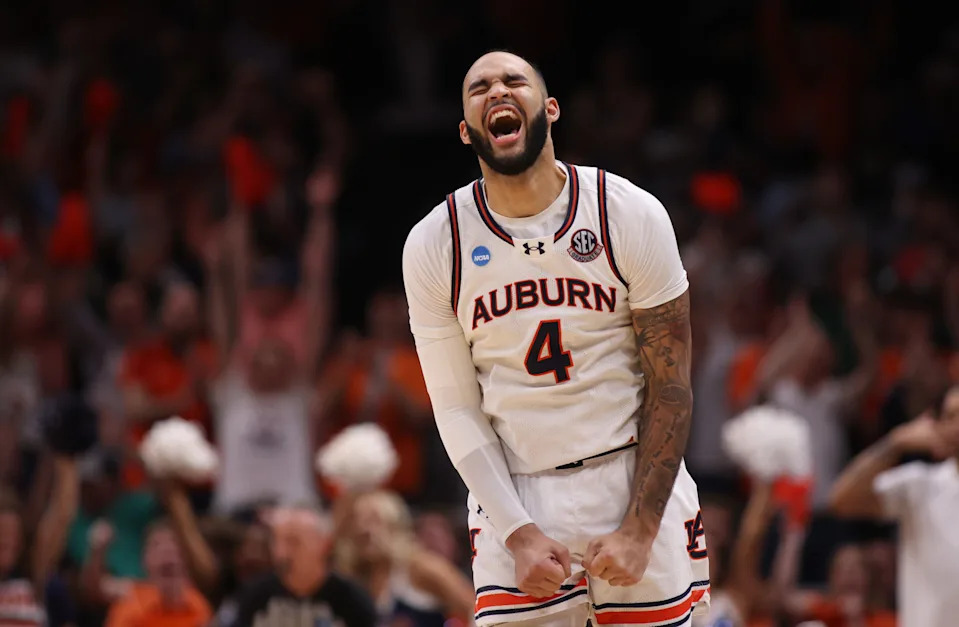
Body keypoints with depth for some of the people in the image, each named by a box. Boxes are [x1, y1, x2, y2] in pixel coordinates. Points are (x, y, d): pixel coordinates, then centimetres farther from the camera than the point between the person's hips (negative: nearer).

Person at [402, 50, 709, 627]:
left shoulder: (632, 216, -5)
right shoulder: (433, 247, -2)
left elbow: (670, 389, -3)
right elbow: (458, 410, 0)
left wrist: (639, 530, -10)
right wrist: (518, 534, -11)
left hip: (635, 479, 0)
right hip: (516, 501, 0)